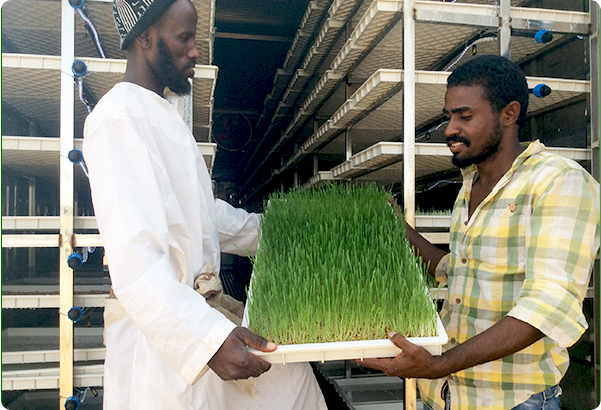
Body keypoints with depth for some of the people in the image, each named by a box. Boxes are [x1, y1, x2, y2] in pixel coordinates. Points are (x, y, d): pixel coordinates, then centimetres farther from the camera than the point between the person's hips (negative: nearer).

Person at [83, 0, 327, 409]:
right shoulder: (119, 117, -18)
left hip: (196, 309, 9)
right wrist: (208, 337, -36)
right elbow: (134, 258, -29)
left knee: (291, 373, 13)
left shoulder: (165, 115, 15)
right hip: (160, 335, -9)